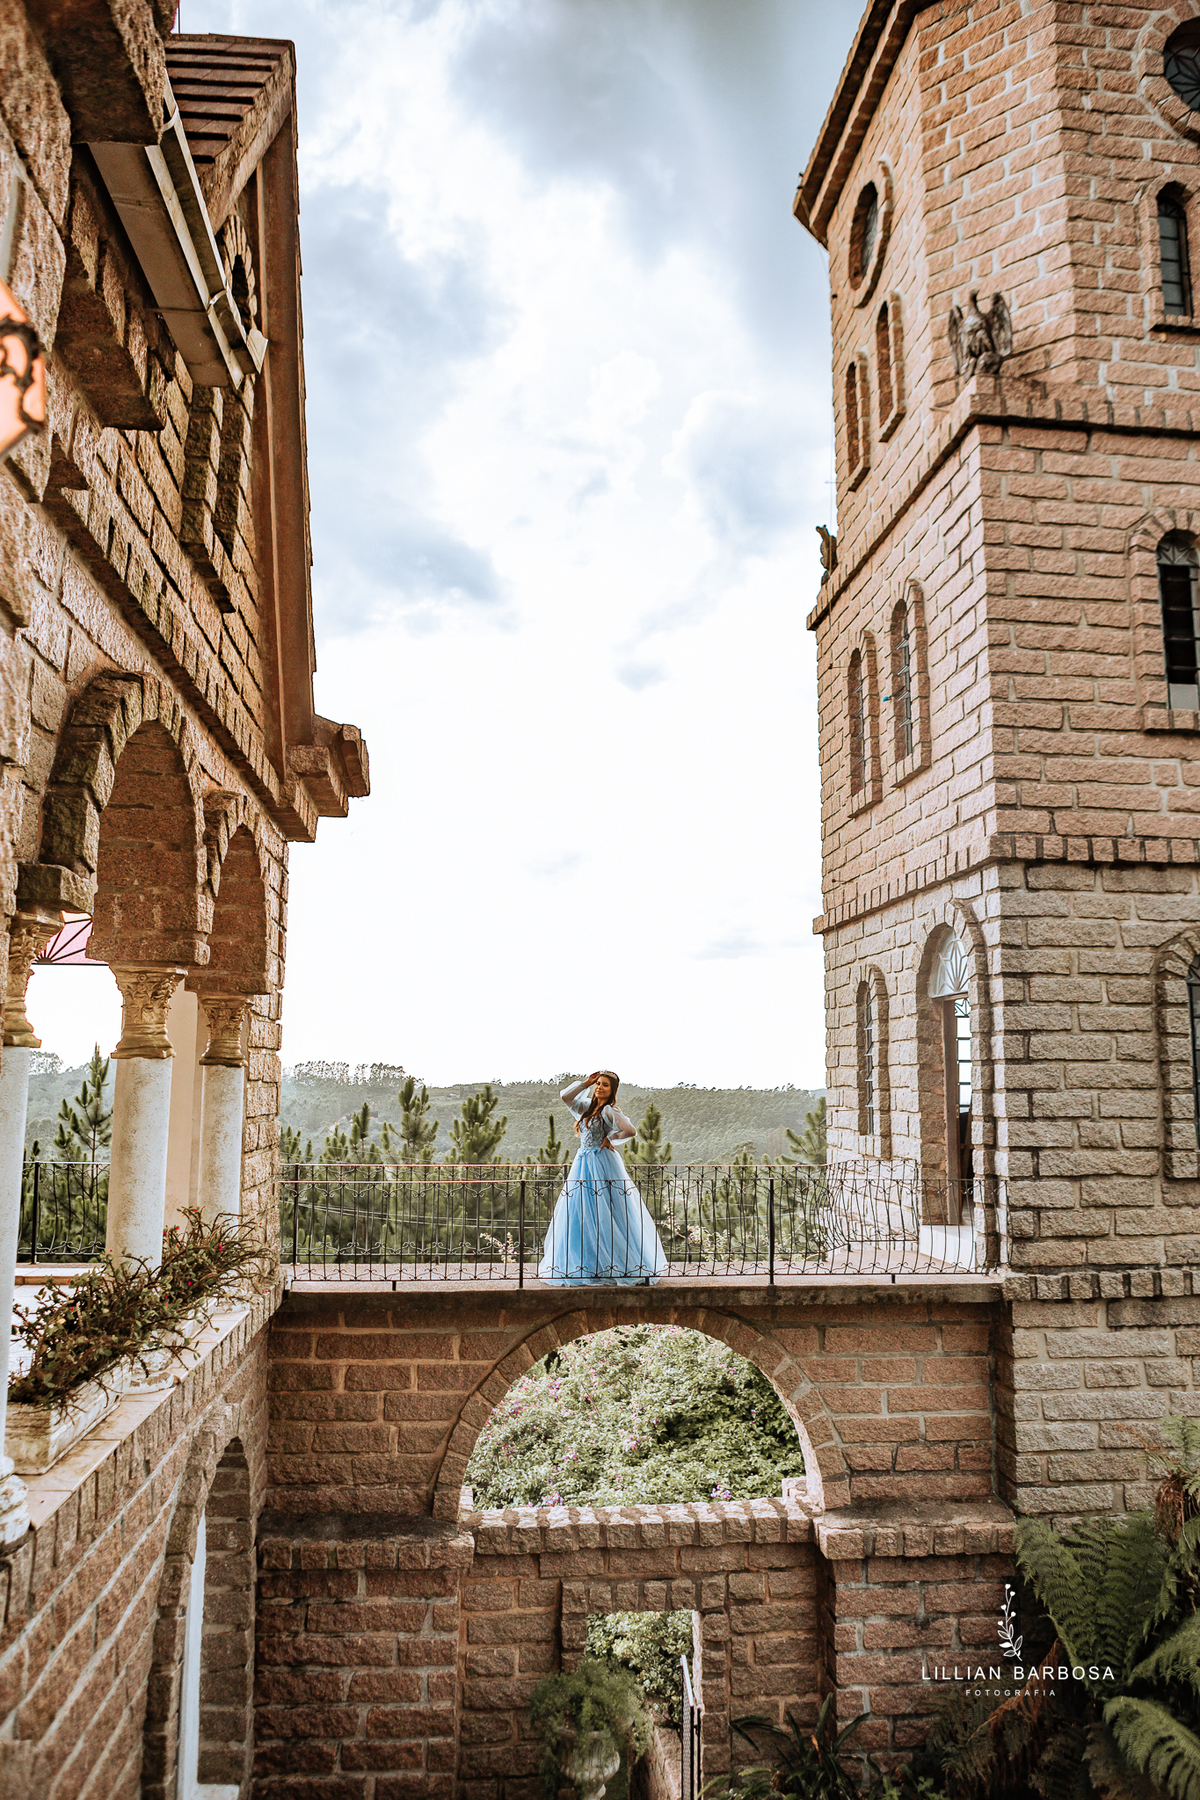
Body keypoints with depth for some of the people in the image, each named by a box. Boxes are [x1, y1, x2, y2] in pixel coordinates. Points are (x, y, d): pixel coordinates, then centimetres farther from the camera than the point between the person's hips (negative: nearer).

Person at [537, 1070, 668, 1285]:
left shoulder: (609, 1110, -11)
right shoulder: (588, 1106, 13)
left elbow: (631, 1131, -22)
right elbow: (566, 1096, 13)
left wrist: (610, 1138, -9)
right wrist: (586, 1082, 8)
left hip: (602, 1164, -8)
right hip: (583, 1163, 8)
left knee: (605, 1216, -7)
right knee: (578, 1215, 7)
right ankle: (587, 1266, 14)